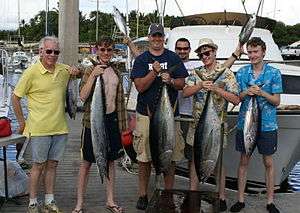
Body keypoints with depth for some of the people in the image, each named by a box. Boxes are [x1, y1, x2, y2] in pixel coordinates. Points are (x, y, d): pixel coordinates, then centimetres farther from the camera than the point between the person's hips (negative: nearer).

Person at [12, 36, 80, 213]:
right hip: (40, 129, -4)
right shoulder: (32, 72, -9)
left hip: (60, 128, 5)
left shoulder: (64, 70, 5)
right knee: (39, 165, 4)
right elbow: (16, 97, -3)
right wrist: (22, 122, -1)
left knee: (52, 164, 13)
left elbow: (77, 72, 27)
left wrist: (76, 72, 2)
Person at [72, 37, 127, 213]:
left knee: (111, 161, 12)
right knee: (87, 162, 4)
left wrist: (123, 122, 13)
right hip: (93, 119, -4)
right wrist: (93, 75, -22)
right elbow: (83, 96, -15)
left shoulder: (116, 72, 9)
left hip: (111, 119, 4)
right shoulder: (90, 70, -4)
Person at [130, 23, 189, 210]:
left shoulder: (173, 58, 9)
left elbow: (182, 83, 6)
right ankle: (143, 195, 13)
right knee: (144, 157, 2)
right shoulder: (141, 60, 6)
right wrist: (154, 72, -17)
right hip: (146, 113, -1)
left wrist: (170, 81, -13)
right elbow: (140, 86, -5)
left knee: (170, 157, 2)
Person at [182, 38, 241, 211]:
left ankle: (222, 197, 15)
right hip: (197, 122, 4)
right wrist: (201, 85, -20)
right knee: (194, 158, 9)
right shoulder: (197, 73, 8)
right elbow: (185, 93, -4)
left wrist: (217, 89, -20)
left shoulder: (226, 73, -4)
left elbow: (236, 100, -9)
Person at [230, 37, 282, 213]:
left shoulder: (274, 73, -2)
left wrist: (261, 92, -19)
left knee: (269, 163, 7)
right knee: (244, 161, 9)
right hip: (245, 124, 2)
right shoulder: (242, 73, 4)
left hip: (267, 125, -2)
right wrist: (246, 93, -15)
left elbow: (277, 101, -4)